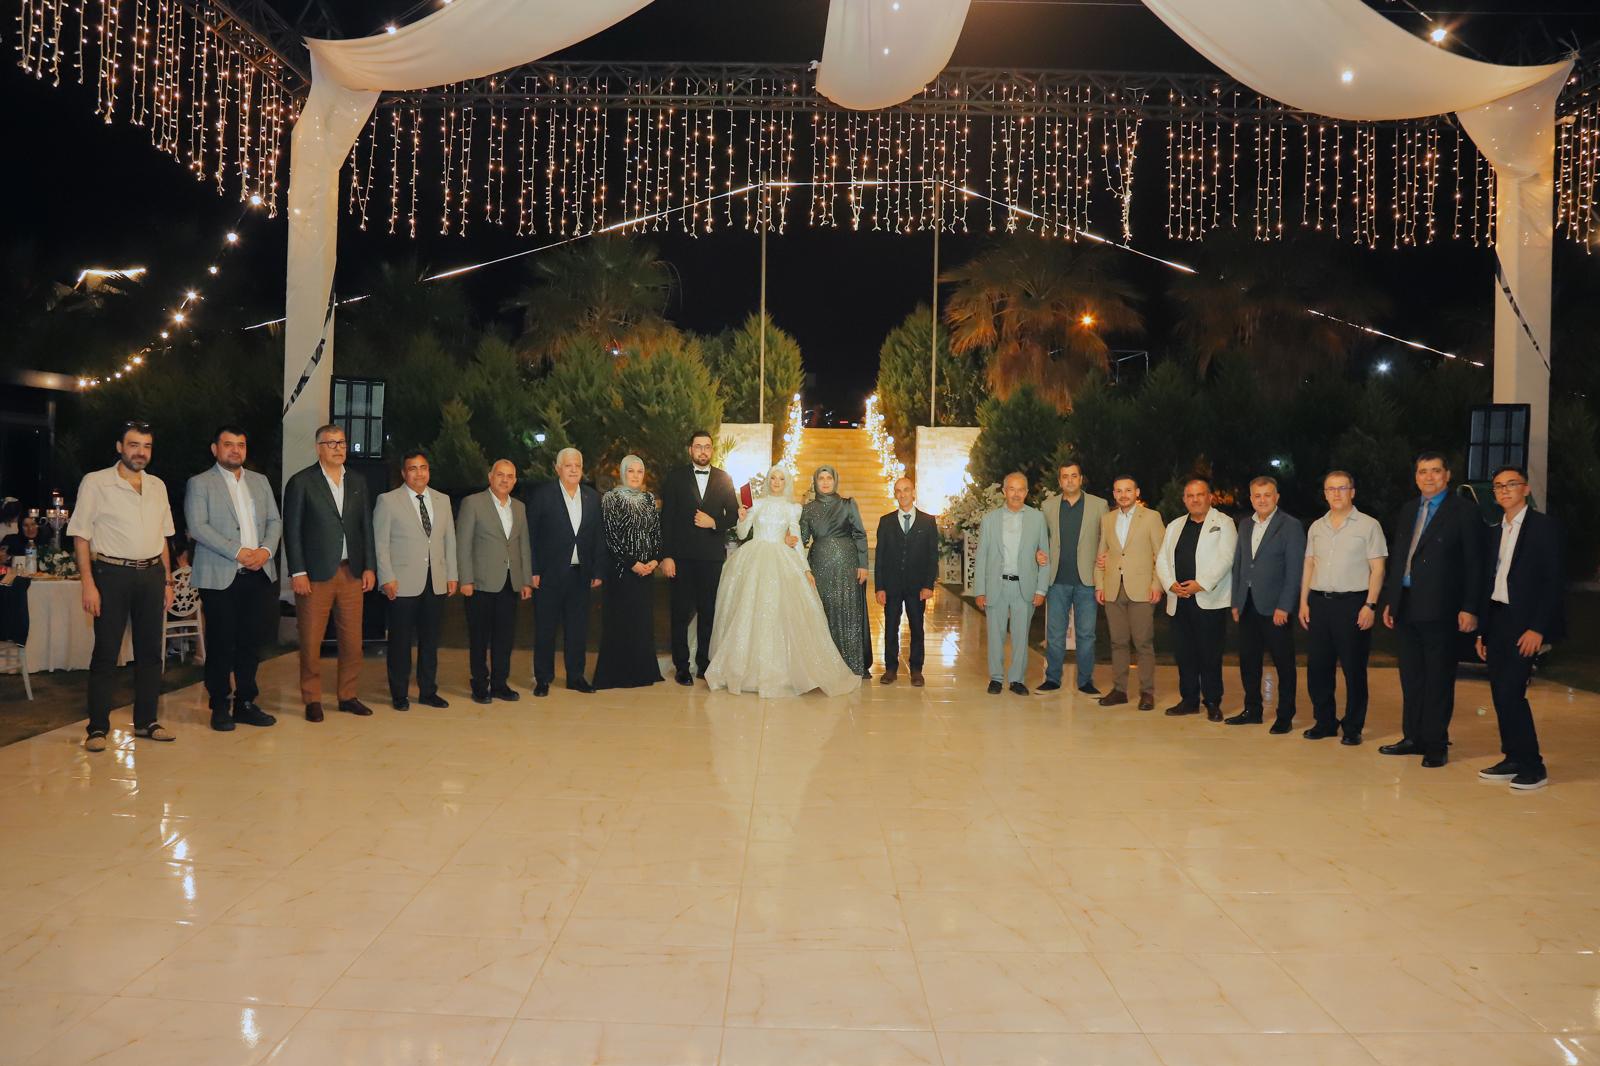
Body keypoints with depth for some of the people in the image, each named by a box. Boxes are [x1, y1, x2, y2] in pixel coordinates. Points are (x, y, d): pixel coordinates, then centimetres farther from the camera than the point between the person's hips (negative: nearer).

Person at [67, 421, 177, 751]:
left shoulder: (157, 486, 12)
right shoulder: (95, 482, -2)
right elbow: (81, 537, -5)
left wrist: (167, 581, 13)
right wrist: (88, 584, -12)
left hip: (152, 575, 5)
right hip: (112, 573, -5)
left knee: (150, 651, 8)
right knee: (106, 652, -1)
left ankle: (146, 722, 18)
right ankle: (98, 727, 7)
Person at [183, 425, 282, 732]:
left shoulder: (260, 481, 17)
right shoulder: (200, 484, 1)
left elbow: (274, 520, 13)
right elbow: (197, 526, -10)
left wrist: (266, 550, -6)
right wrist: (238, 552, -17)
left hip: (259, 575, 4)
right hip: (219, 577, -4)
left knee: (251, 642, 8)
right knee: (221, 644, 1)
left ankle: (245, 704, 17)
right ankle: (220, 707, 11)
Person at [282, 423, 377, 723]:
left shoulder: (357, 484, 12)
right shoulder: (301, 482, -2)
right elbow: (292, 530, -4)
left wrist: (369, 567, 6)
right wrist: (298, 573, -10)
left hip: (351, 572, 4)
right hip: (315, 574, -4)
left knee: (353, 640, 7)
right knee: (311, 642, 2)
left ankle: (348, 696, 19)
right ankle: (312, 700, 14)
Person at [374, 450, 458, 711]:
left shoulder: (442, 500, 12)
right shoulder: (388, 501, -1)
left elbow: (450, 540, 14)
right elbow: (380, 543, -4)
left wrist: (452, 575, 9)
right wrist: (387, 579, -10)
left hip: (436, 583, 4)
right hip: (403, 583, -4)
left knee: (430, 640, 9)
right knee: (401, 640, 3)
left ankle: (428, 691, 19)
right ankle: (399, 694, 14)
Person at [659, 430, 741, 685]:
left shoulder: (724, 479, 9)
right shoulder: (674, 478, 2)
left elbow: (734, 514, 11)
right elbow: (666, 519, -2)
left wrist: (714, 522, -10)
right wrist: (666, 556, -8)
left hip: (712, 556, 2)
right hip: (682, 556, -2)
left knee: (708, 611, 7)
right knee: (681, 611, 2)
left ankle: (704, 662, 17)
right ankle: (682, 666, 10)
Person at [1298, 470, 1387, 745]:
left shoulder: (1369, 525, -2)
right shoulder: (1316, 527, 13)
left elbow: (1377, 568, -5)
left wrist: (1370, 605, -12)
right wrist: (1304, 602, 8)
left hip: (1353, 602, -4)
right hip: (1319, 601, 5)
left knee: (1354, 668, 1)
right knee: (1317, 666, 7)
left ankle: (1353, 727, 12)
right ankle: (1324, 722, 20)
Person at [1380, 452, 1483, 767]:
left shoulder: (1463, 510, -4)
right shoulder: (1407, 510, 14)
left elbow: (1474, 564, -7)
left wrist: (1470, 608, -13)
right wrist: (1389, 601, 12)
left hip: (1439, 609, -6)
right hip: (1406, 608, 6)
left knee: (1439, 679, 2)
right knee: (1411, 677, 11)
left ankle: (1436, 745, 10)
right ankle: (1413, 738, 20)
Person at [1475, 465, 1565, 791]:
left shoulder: (1543, 526, -5)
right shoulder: (1496, 532, 14)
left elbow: (1555, 581, -10)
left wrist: (1537, 628, -16)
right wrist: (1482, 631, 13)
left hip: (1524, 622, -7)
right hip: (1497, 620, 7)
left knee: (1511, 691, -12)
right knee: (1500, 693, 6)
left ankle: (1533, 767, -1)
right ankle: (1513, 760, 16)